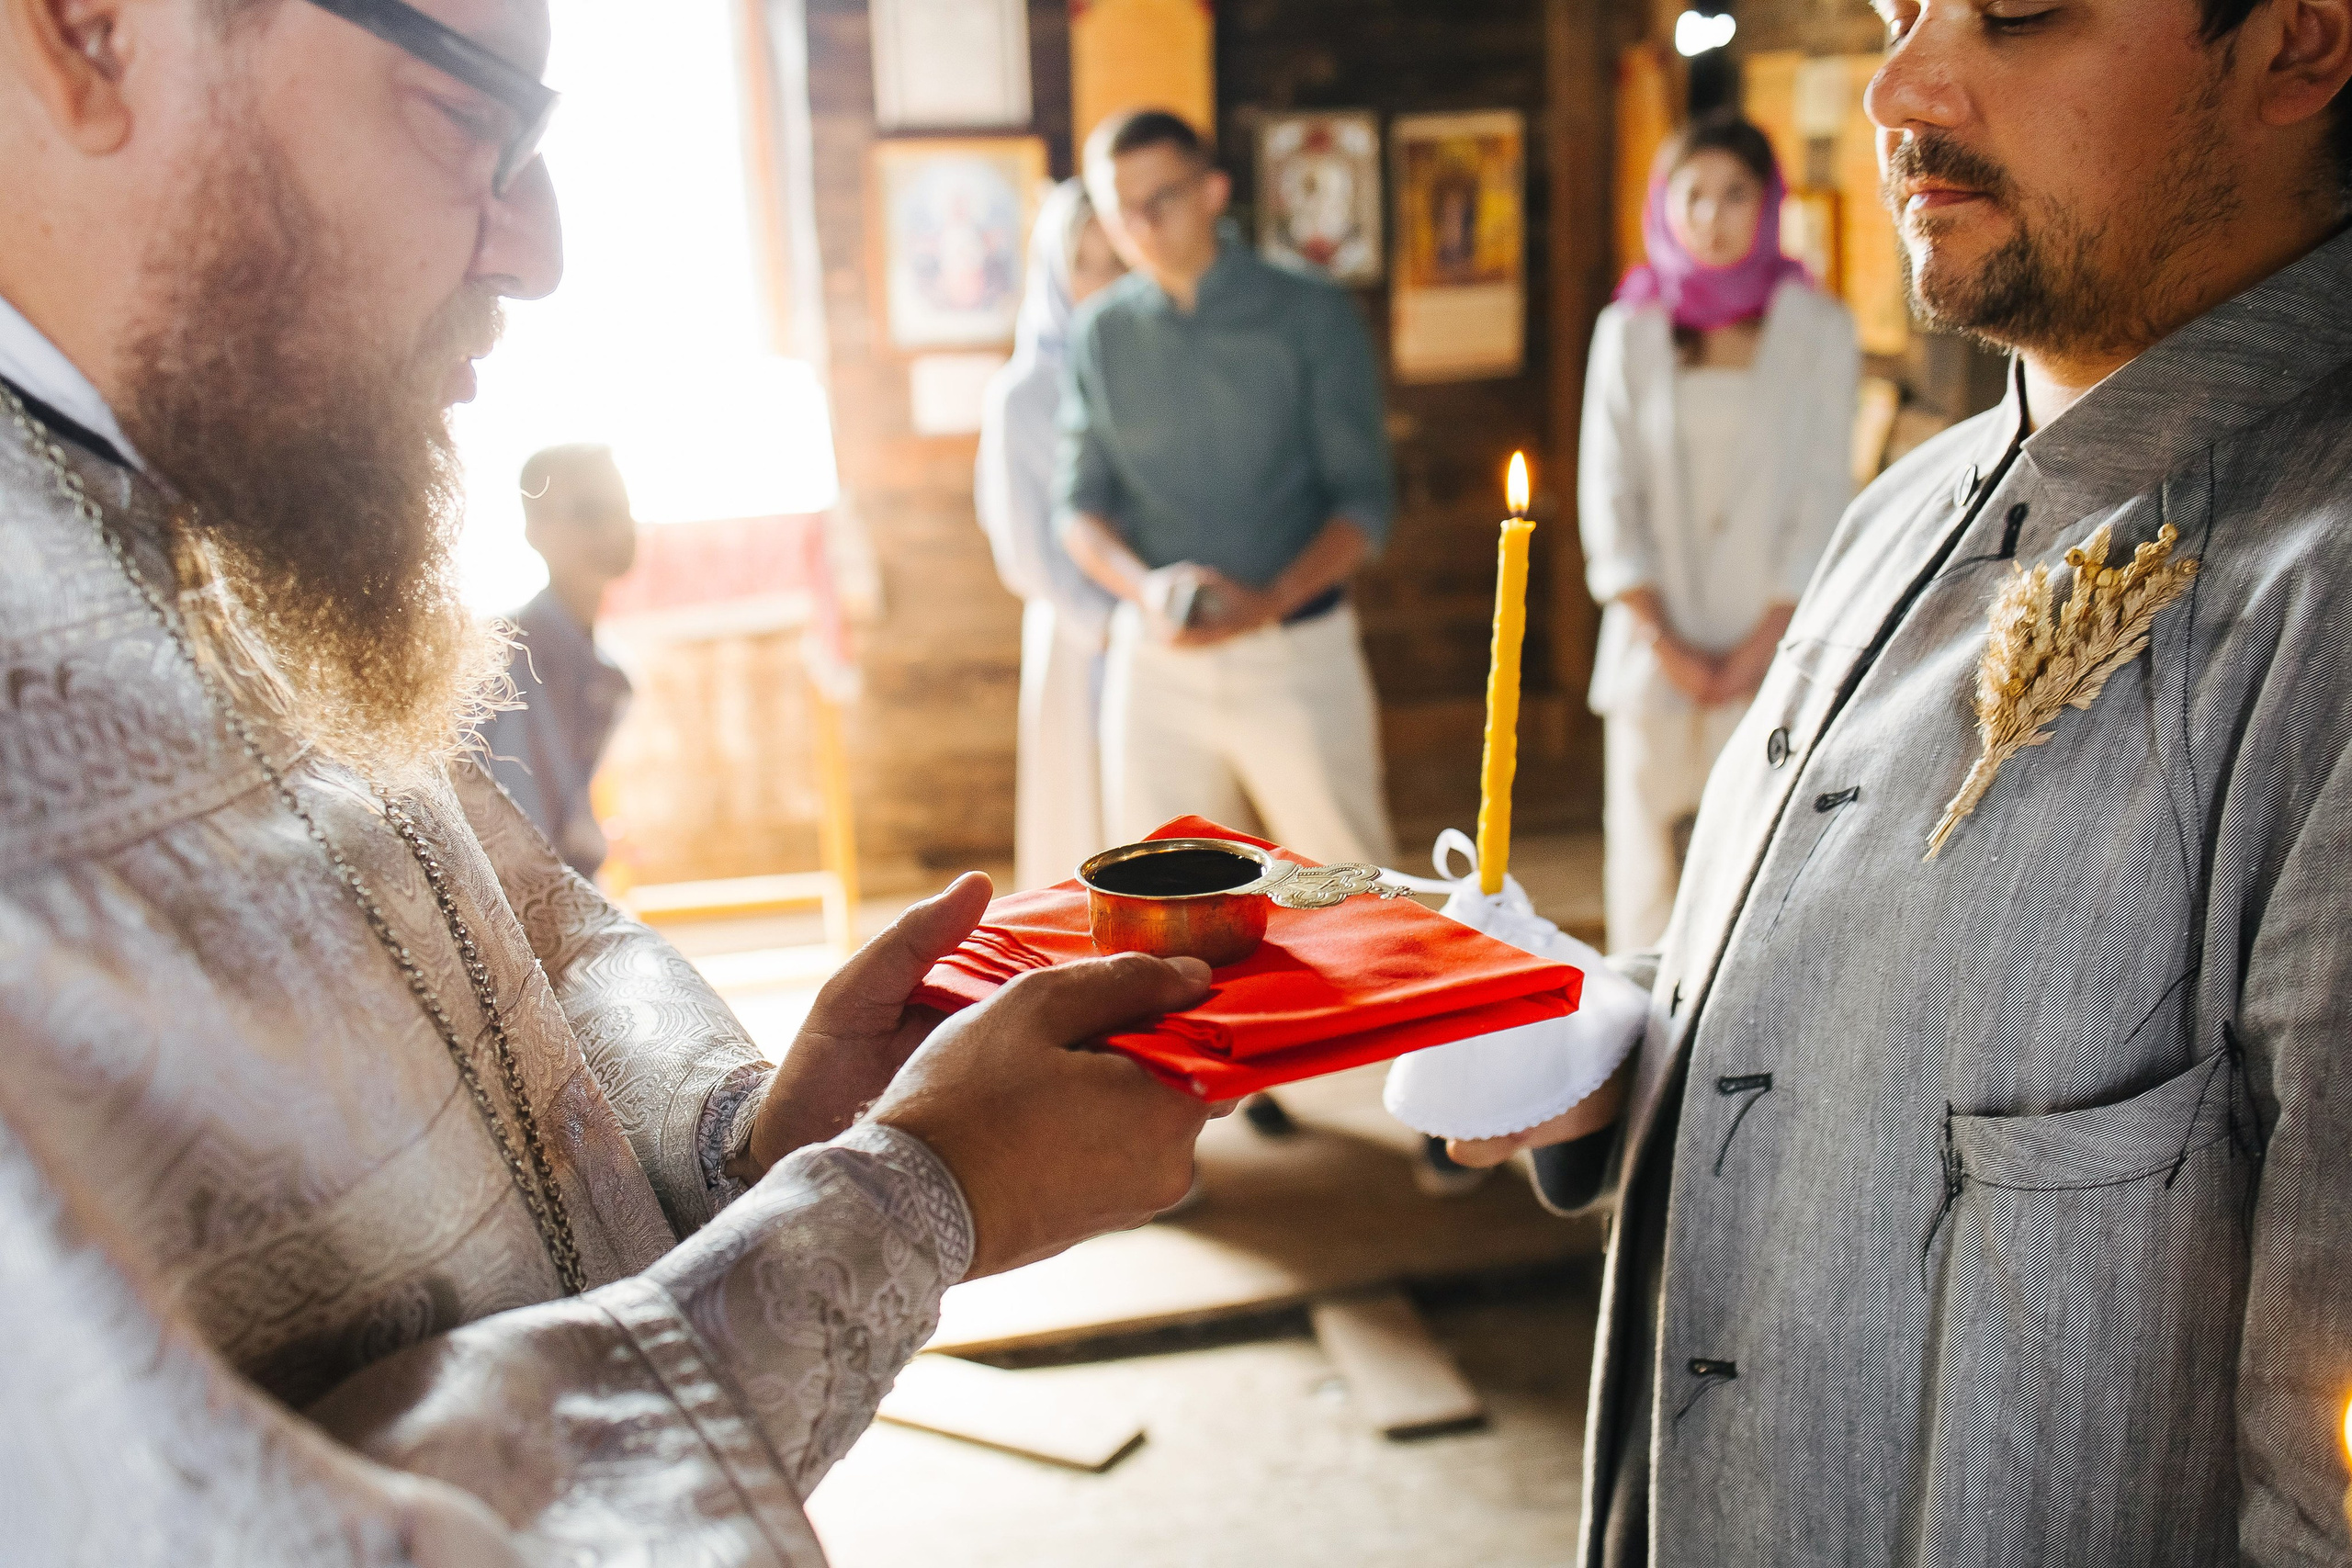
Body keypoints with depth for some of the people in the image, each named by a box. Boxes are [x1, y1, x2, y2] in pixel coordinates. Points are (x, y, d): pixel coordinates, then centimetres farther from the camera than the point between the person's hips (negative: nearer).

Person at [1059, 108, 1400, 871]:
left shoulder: (1312, 315, -1)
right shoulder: (1101, 334, 7)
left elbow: (1363, 500, -3)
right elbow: (1080, 502, 7)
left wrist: (1270, 599, -20)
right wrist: (1143, 587, -14)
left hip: (1298, 653, -2)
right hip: (1154, 659, 2)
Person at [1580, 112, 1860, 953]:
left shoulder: (1818, 330, 5)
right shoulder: (1629, 331, 8)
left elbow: (1825, 498, 1)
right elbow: (1608, 496, 4)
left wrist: (1763, 645, -7)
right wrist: (1663, 641, -5)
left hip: (1778, 649, -1)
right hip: (1658, 655, 2)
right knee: (1648, 865, 2)